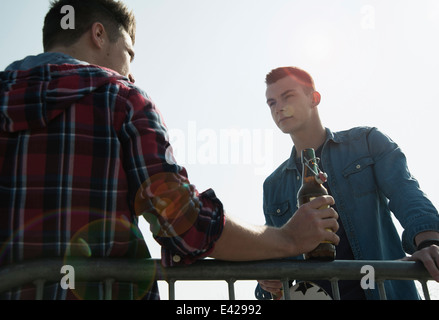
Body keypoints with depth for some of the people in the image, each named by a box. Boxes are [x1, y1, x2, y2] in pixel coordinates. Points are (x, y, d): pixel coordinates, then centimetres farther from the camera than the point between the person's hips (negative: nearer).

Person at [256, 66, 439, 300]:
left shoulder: (367, 142, 5)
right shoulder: (273, 186, 12)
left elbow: (405, 193, -10)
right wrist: (267, 282, -6)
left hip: (383, 290, -3)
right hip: (312, 294, 3)